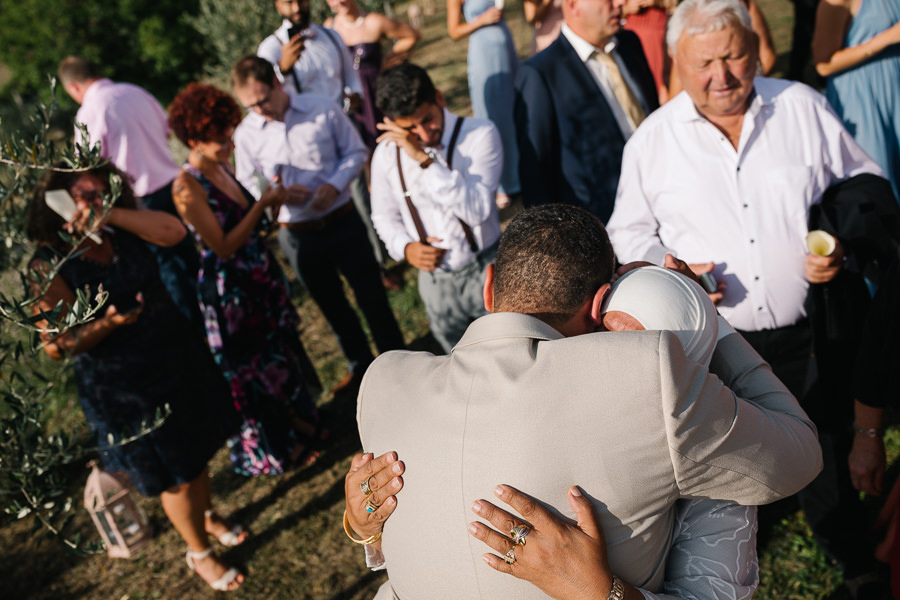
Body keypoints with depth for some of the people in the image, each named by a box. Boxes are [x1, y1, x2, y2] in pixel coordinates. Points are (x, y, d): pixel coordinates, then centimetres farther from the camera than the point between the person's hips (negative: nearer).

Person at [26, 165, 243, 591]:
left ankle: (207, 515, 51)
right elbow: (57, 344, -19)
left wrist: (111, 214, -24)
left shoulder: (121, 232, -1)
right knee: (175, 475, 10)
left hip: (178, 357, 6)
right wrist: (108, 323, -34)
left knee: (198, 446, 23)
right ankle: (199, 552, 34)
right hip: (123, 387, -6)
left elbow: (173, 231, -18)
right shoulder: (49, 264, -17)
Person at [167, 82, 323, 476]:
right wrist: (262, 205, -22)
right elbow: (223, 246, -22)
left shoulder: (219, 166, 1)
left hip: (259, 276, 8)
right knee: (253, 368, 10)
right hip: (228, 290, -8)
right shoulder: (187, 188, -24)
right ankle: (275, 448, 30)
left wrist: (270, 201, -6)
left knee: (279, 351, 23)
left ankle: (298, 422, 45)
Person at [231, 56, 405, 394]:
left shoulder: (323, 110, -9)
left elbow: (356, 151, -1)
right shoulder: (245, 134, -6)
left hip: (342, 221, -2)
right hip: (296, 235, 2)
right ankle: (359, 364, 39)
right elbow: (246, 185, 1)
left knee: (370, 294, 8)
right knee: (331, 304, 18)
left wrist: (335, 185, -18)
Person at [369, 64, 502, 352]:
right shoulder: (387, 152, -5)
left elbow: (477, 210, -29)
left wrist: (425, 159, -34)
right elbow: (384, 215, 10)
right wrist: (406, 248, -10)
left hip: (485, 273, -3)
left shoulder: (480, 134, -17)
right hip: (435, 281, 4)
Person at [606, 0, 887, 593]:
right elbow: (629, 231, 5)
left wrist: (844, 246, -12)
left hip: (807, 337, 1)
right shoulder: (654, 139, -2)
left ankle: (860, 571, 44)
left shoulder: (803, 107, -1)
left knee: (827, 471, 16)